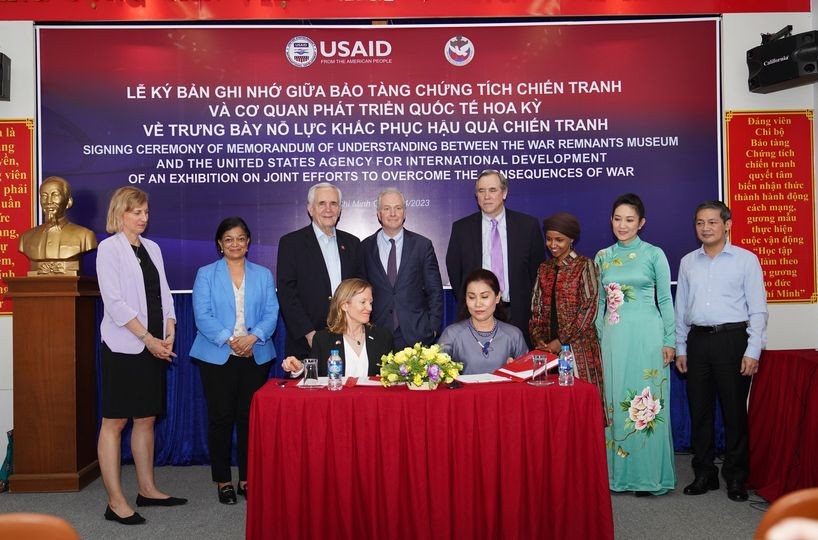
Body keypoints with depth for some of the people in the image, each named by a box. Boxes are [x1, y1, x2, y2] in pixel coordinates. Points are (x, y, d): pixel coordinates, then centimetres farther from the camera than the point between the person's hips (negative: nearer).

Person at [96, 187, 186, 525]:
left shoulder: (152, 248, 14)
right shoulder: (109, 248, -4)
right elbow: (114, 302, -12)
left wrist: (169, 333, -1)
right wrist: (148, 338, -14)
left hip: (154, 346, 6)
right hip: (123, 346, -6)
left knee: (146, 419, 12)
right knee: (115, 421, -2)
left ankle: (147, 489, 21)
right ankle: (115, 502, 2)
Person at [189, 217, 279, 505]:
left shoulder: (263, 275, 12)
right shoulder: (206, 275, 6)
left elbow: (271, 313, 3)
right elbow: (202, 315, -5)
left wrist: (253, 336, -15)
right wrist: (229, 340, -17)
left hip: (255, 356, 2)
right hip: (217, 357, -1)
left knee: (249, 417, 3)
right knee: (221, 417, 1)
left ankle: (247, 479, 14)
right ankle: (223, 480, 13)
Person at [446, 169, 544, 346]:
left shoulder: (528, 225, 3)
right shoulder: (461, 228, 4)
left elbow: (538, 269, 7)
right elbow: (454, 270, 10)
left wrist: (528, 303, 4)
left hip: (517, 313, 0)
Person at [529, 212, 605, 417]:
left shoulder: (585, 266, -2)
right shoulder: (544, 268, 14)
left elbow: (589, 308, -9)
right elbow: (536, 308, 13)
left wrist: (562, 341, -13)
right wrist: (538, 339, -3)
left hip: (578, 346, -4)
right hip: (548, 347, 4)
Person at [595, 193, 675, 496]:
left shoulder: (654, 255, 0)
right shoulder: (603, 257, 10)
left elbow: (665, 300, 2)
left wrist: (669, 341, -2)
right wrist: (597, 340, 10)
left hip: (646, 337, -3)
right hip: (613, 338, 4)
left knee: (647, 404, 0)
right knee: (616, 402, 6)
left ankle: (648, 475, 11)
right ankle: (620, 472, 17)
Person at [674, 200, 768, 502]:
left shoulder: (746, 260, 0)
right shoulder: (687, 262, 11)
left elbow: (758, 309, -2)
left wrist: (752, 351, -8)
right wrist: (680, 348, 11)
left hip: (732, 339, -3)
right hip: (698, 340, 4)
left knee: (734, 411, 2)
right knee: (699, 410, 8)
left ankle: (736, 477, 16)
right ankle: (704, 474, 20)